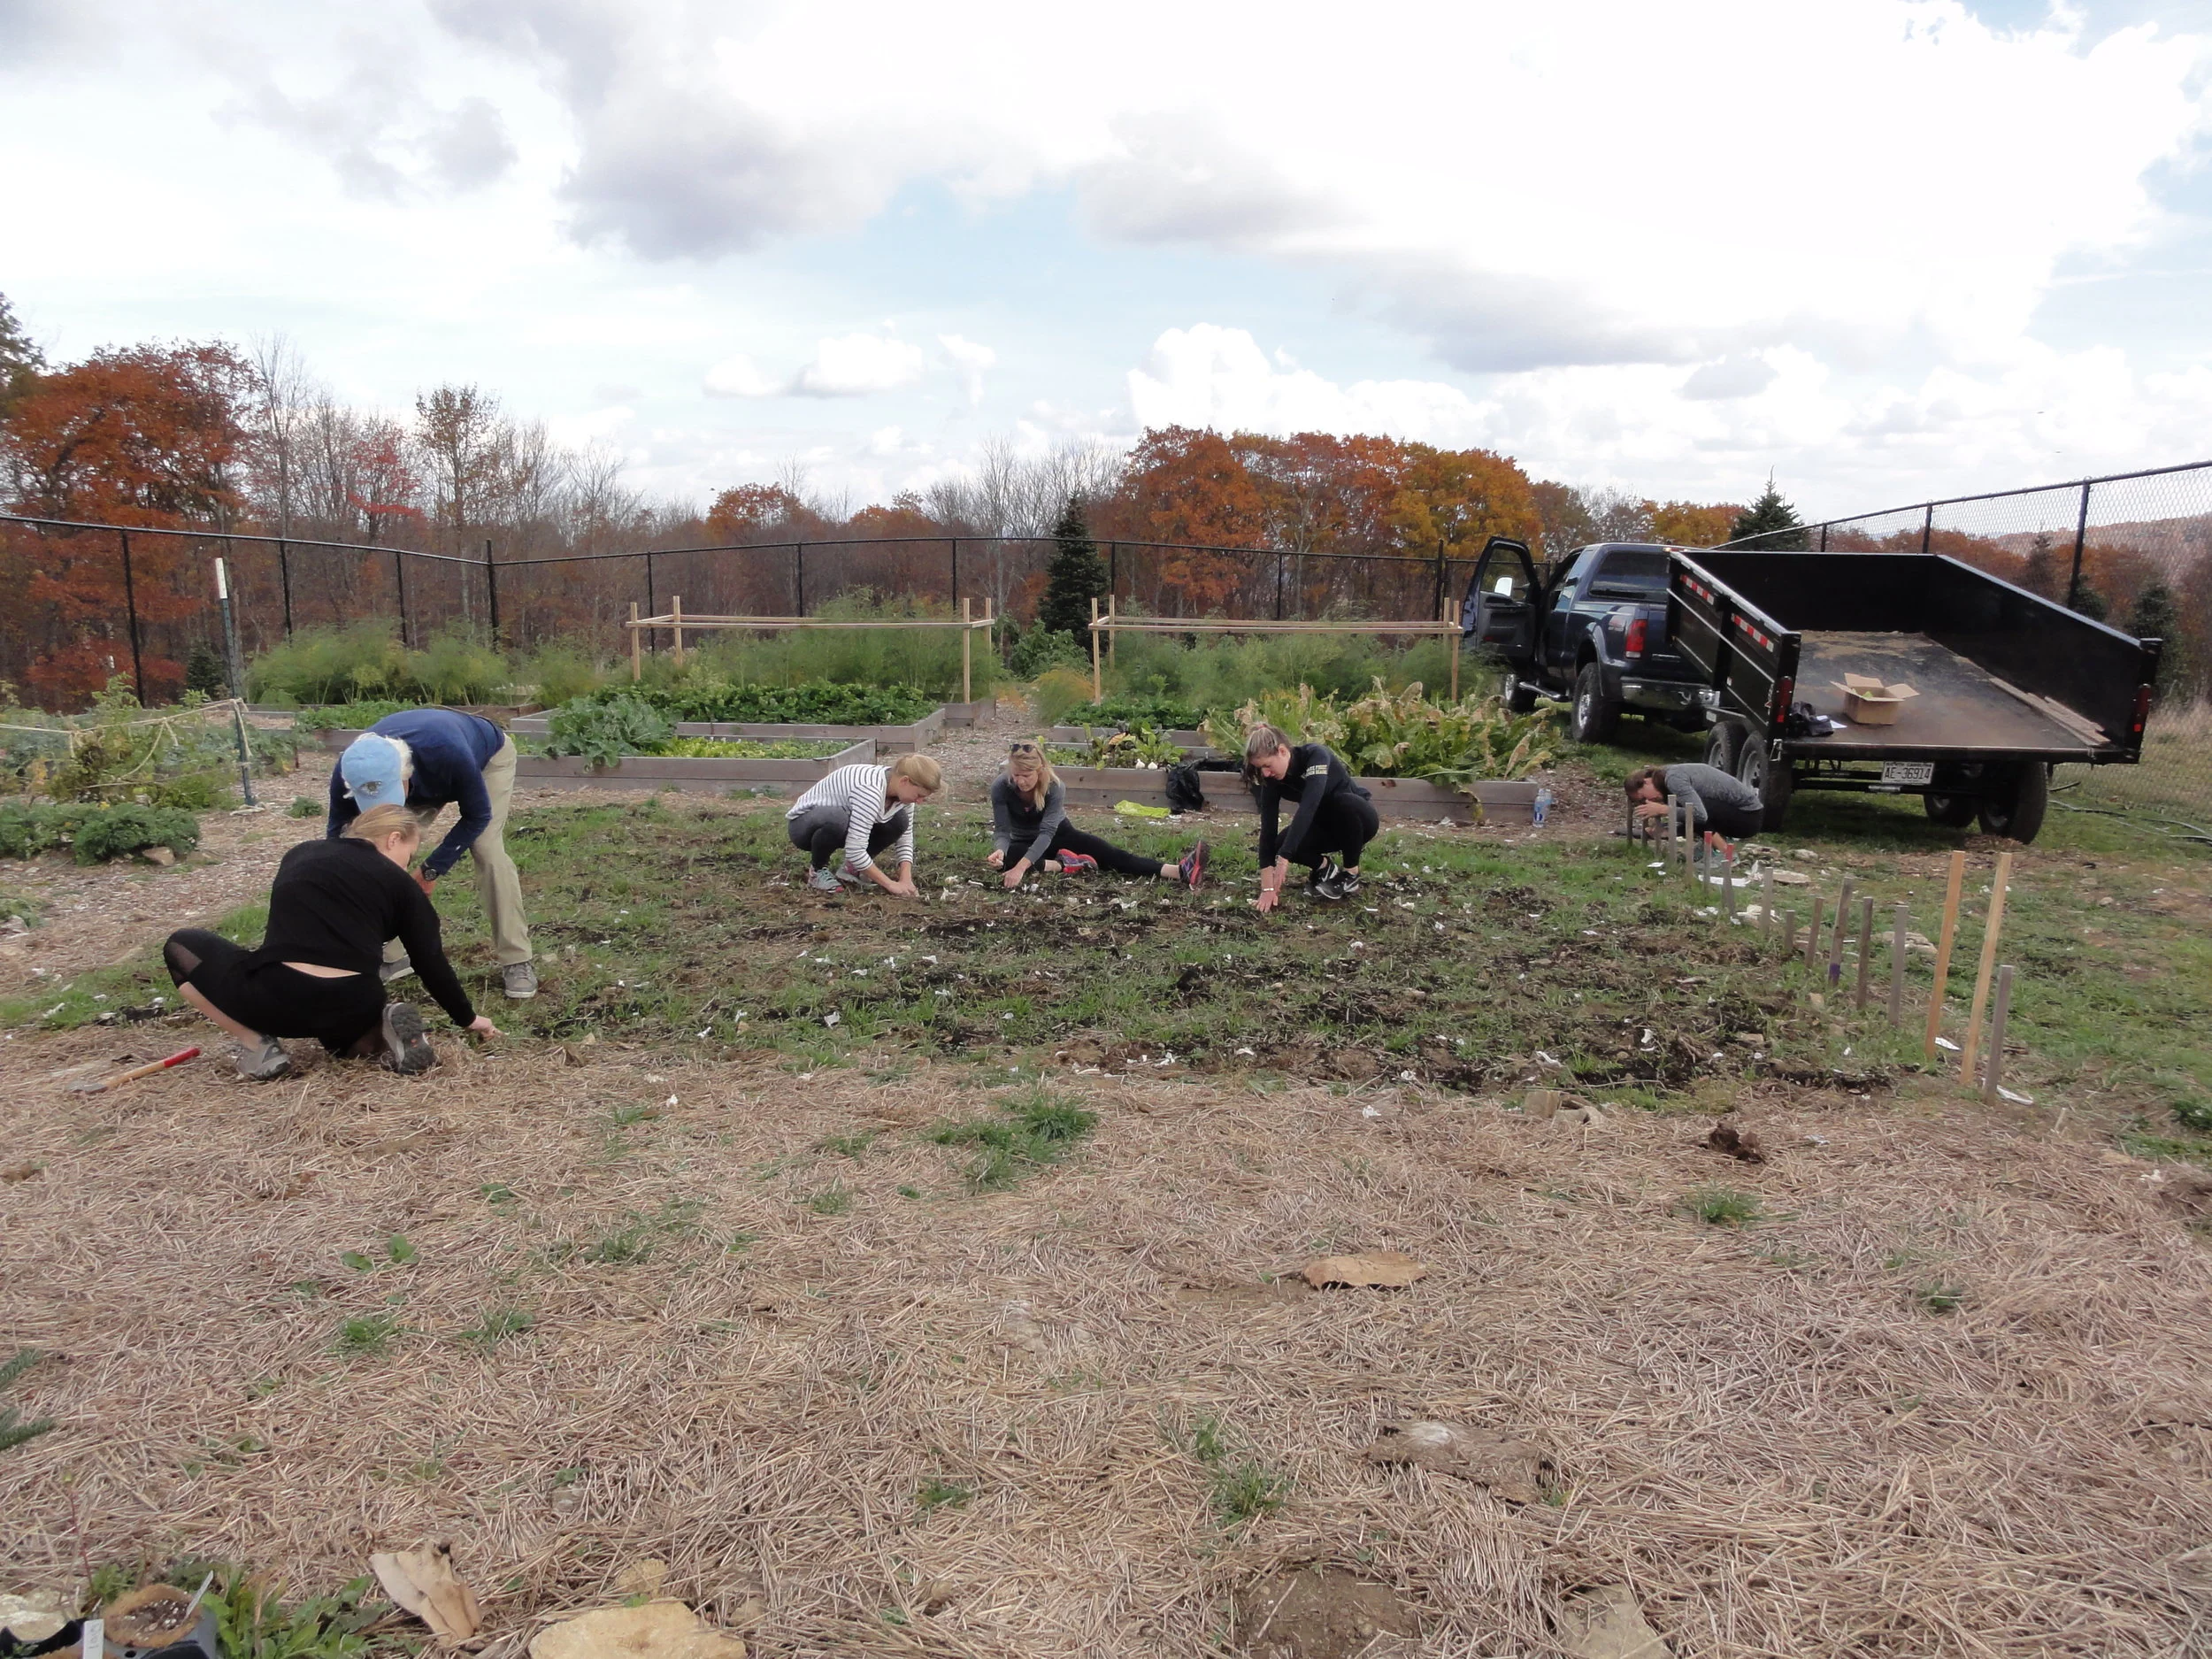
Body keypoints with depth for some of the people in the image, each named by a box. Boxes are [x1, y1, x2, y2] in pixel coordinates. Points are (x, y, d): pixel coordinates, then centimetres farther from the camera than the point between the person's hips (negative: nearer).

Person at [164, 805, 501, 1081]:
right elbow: (431, 964, 12)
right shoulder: (401, 884, 11)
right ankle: (384, 1034, 3)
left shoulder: (300, 854, 19)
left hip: (277, 998, -1)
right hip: (353, 1009, 1)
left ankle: (258, 1045, 13)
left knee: (182, 945, 25)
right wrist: (467, 1018, 25)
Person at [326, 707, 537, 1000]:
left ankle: (517, 962, -15)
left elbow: (477, 815, -28)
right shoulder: (350, 772, -34)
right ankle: (390, 956, 4)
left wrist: (432, 869, -27)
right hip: (424, 783, 4)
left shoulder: (448, 753, -47)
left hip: (488, 757, -4)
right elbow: (339, 839, -19)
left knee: (487, 850, -22)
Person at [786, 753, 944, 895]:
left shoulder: (901, 790, -11)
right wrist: (890, 884, -32)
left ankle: (850, 867, 3)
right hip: (803, 825, -7)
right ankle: (818, 871, -12)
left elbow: (905, 839, -3)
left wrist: (906, 879, -18)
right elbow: (855, 850, -38)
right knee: (835, 819, -41)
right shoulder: (869, 791, -36)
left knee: (899, 820, -13)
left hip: (842, 826, 7)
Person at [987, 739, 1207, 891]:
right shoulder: (1000, 787, -25)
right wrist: (999, 850, -50)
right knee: (1006, 859, -37)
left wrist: (1021, 867, -51)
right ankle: (1063, 865, -28)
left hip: (1058, 836, -1)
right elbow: (1002, 831, -25)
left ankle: (1180, 872, -39)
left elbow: (1047, 832, -36)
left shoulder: (1055, 786, -27)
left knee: (1109, 854, -24)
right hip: (1024, 843, 1)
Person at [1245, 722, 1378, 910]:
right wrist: (1267, 888, -30)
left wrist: (1284, 858, -52)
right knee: (1281, 844, -24)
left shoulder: (1315, 755, -31)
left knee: (1344, 802, -38)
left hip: (1359, 818, -4)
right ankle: (1326, 868, 4)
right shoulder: (1272, 780, -16)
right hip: (1324, 824, 4)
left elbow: (1308, 808, -44)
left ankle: (1351, 875, -18)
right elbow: (1268, 828, -23)